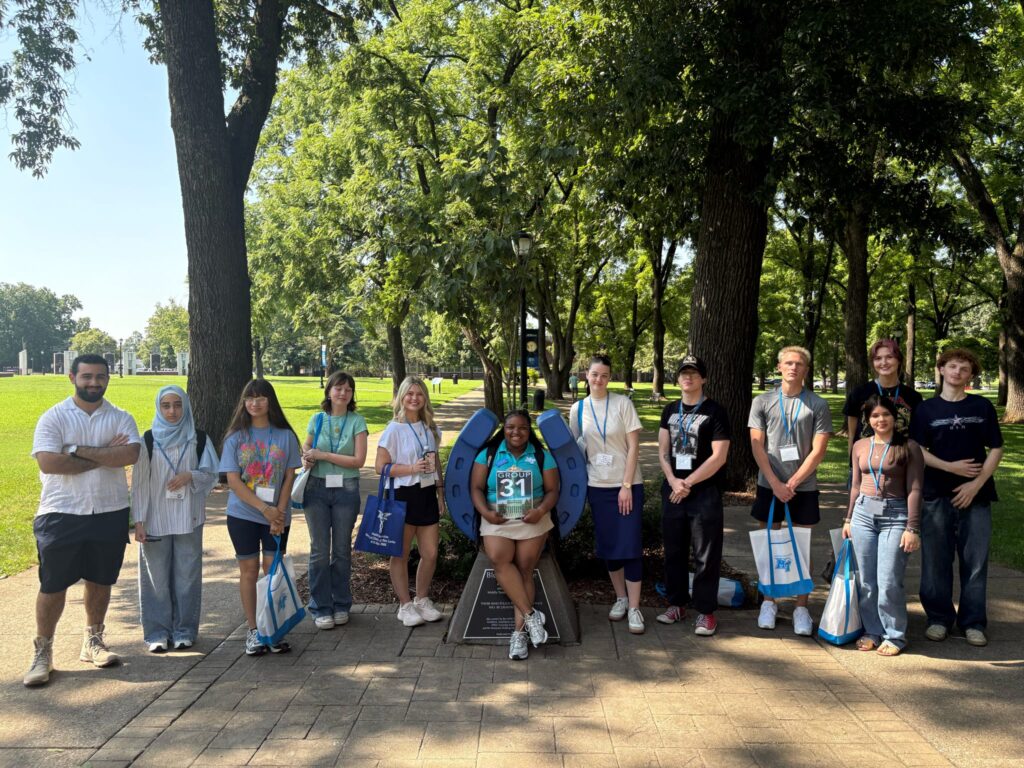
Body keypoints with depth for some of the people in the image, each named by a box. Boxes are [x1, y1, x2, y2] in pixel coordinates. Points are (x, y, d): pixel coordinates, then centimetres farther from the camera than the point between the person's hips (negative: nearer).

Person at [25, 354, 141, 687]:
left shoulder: (120, 418, 3)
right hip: (61, 514, -2)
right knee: (52, 585, 4)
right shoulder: (53, 418, -3)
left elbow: (131, 454, -16)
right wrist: (106, 456, -15)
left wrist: (81, 451, -19)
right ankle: (43, 652, 19)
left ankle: (93, 641, 31)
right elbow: (48, 462, -18)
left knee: (100, 581, 14)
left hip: (110, 513, 2)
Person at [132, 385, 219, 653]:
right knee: (157, 577, 3)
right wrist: (139, 520, -4)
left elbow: (211, 474, 6)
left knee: (187, 576, 5)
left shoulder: (198, 439, 3)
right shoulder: (148, 440, 1)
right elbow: (139, 482, 1)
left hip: (188, 519, 1)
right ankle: (157, 633, 15)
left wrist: (190, 475, -15)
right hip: (156, 520, 0)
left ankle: (184, 630, 17)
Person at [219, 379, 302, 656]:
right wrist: (265, 509, -15)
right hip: (243, 513, 0)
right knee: (249, 568, 5)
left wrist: (280, 512, -10)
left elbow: (289, 477, 1)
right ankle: (253, 631, 14)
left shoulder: (285, 435, 1)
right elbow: (233, 480, -6)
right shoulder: (236, 437, -1)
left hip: (278, 515, 0)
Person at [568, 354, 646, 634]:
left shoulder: (622, 404, -6)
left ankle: (634, 607, 4)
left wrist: (626, 486, -11)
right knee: (607, 545, 9)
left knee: (631, 545, -4)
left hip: (627, 485, -3)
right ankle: (620, 597, 26)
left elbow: (633, 446, -7)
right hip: (598, 485, 3)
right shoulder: (578, 409, 3)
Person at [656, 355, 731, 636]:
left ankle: (706, 610, 11)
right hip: (673, 490, 5)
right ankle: (677, 603, 25)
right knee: (674, 550, 12)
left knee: (706, 555, 0)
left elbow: (718, 457, -11)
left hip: (705, 493, -5)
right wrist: (673, 480, -8)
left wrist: (687, 483, -12)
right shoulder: (670, 410, 11)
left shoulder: (715, 412, -5)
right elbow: (663, 450, 9)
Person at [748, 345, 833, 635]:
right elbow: (757, 446, -1)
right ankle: (769, 602, 19)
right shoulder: (762, 402, 3)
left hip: (803, 487, -1)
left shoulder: (818, 405, 1)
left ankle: (801, 608, 14)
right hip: (770, 486, 1)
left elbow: (818, 451, -4)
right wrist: (776, 483, -9)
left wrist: (792, 483, -10)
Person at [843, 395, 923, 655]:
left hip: (896, 516, -4)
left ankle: (895, 635, 12)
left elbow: (914, 490, -4)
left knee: (889, 583, -6)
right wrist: (848, 519, 18)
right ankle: (872, 631, 22)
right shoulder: (860, 446, 10)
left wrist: (912, 528, -8)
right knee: (866, 581, 7)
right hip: (864, 513, 4)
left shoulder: (909, 448, -2)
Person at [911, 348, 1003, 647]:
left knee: (975, 560, 2)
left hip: (976, 494, 0)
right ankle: (939, 618, 15)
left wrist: (976, 484, -8)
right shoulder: (927, 409, 5)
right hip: (937, 495, 0)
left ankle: (973, 622, 14)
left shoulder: (983, 407, 6)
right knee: (936, 560, 3)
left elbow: (996, 449, 3)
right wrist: (951, 467, -12)